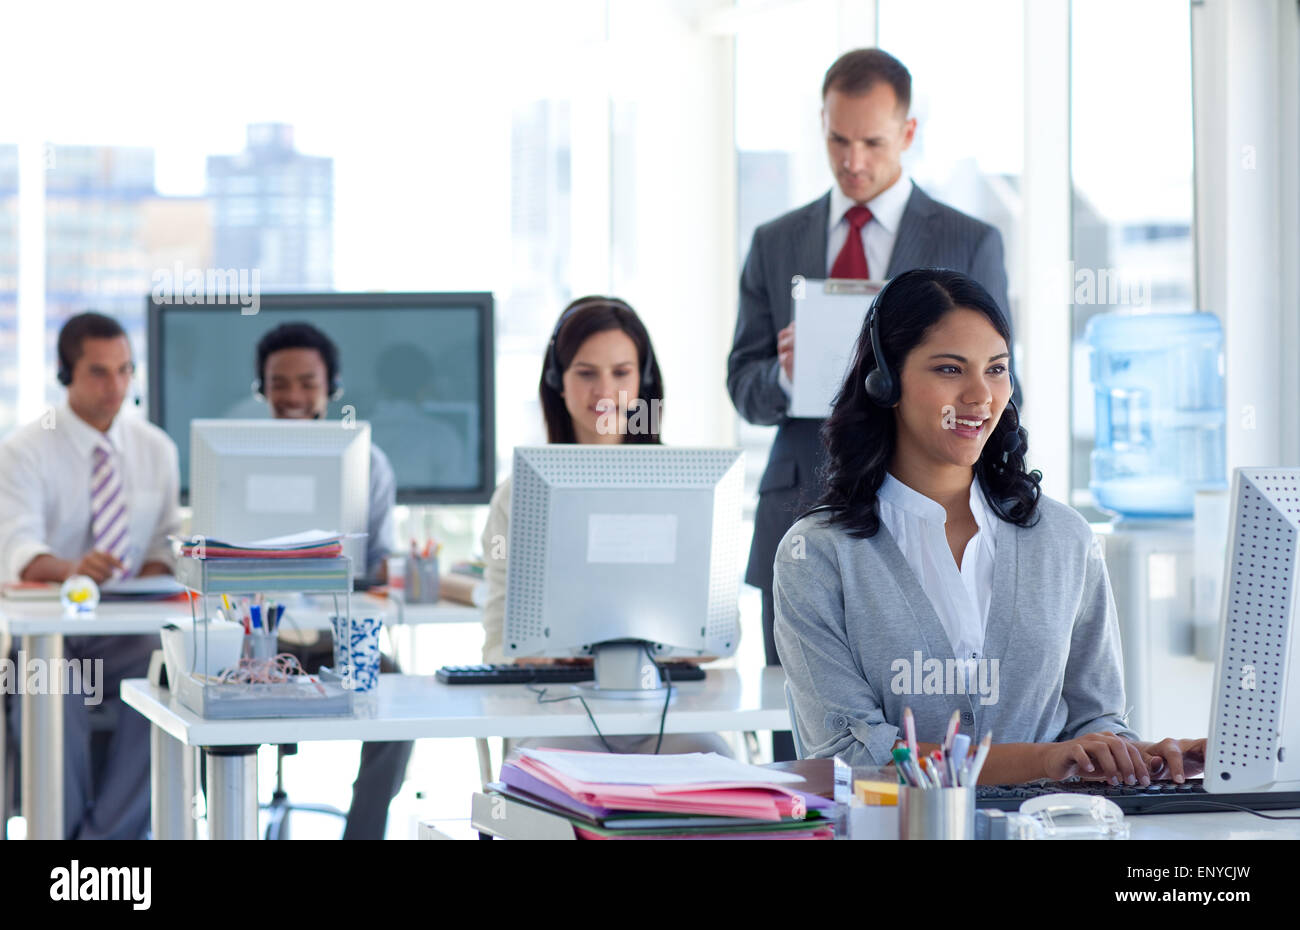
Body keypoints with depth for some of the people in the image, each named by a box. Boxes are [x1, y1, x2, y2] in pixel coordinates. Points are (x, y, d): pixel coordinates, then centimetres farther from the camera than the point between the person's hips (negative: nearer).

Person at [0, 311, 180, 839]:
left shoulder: (156, 449, 9)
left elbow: (166, 541, 13)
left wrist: (150, 583, -11)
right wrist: (71, 568, -39)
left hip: (123, 636, 3)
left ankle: (109, 834, -20)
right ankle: (65, 833, -14)